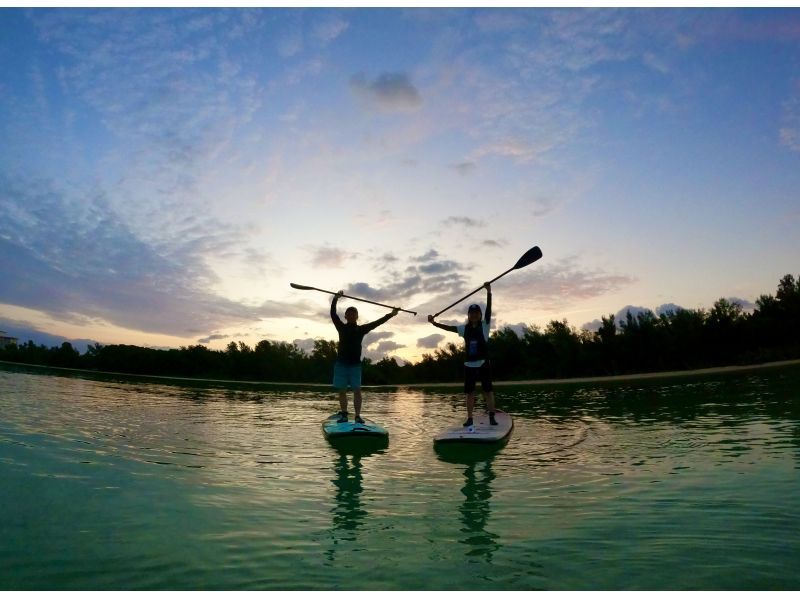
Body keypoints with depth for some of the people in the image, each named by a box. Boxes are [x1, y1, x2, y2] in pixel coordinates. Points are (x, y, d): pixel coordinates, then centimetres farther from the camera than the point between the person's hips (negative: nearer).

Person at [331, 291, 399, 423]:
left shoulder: (361, 329, 9)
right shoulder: (341, 327, 8)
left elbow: (377, 323, 4)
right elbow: (333, 314, -3)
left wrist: (390, 315, -2)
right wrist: (335, 299, -14)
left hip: (355, 364, 0)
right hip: (341, 363, 0)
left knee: (357, 390, -5)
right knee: (342, 390, 2)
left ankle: (358, 416, -4)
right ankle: (343, 415, 10)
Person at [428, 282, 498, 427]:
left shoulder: (485, 325, -2)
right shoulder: (464, 328, 7)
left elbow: (489, 310, -14)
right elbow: (449, 328, 3)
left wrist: (489, 292, -26)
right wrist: (434, 323, -7)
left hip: (484, 363, -3)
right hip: (469, 365, 3)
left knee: (488, 390, -3)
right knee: (470, 393, 6)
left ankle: (492, 417, 1)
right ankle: (469, 418, 12)